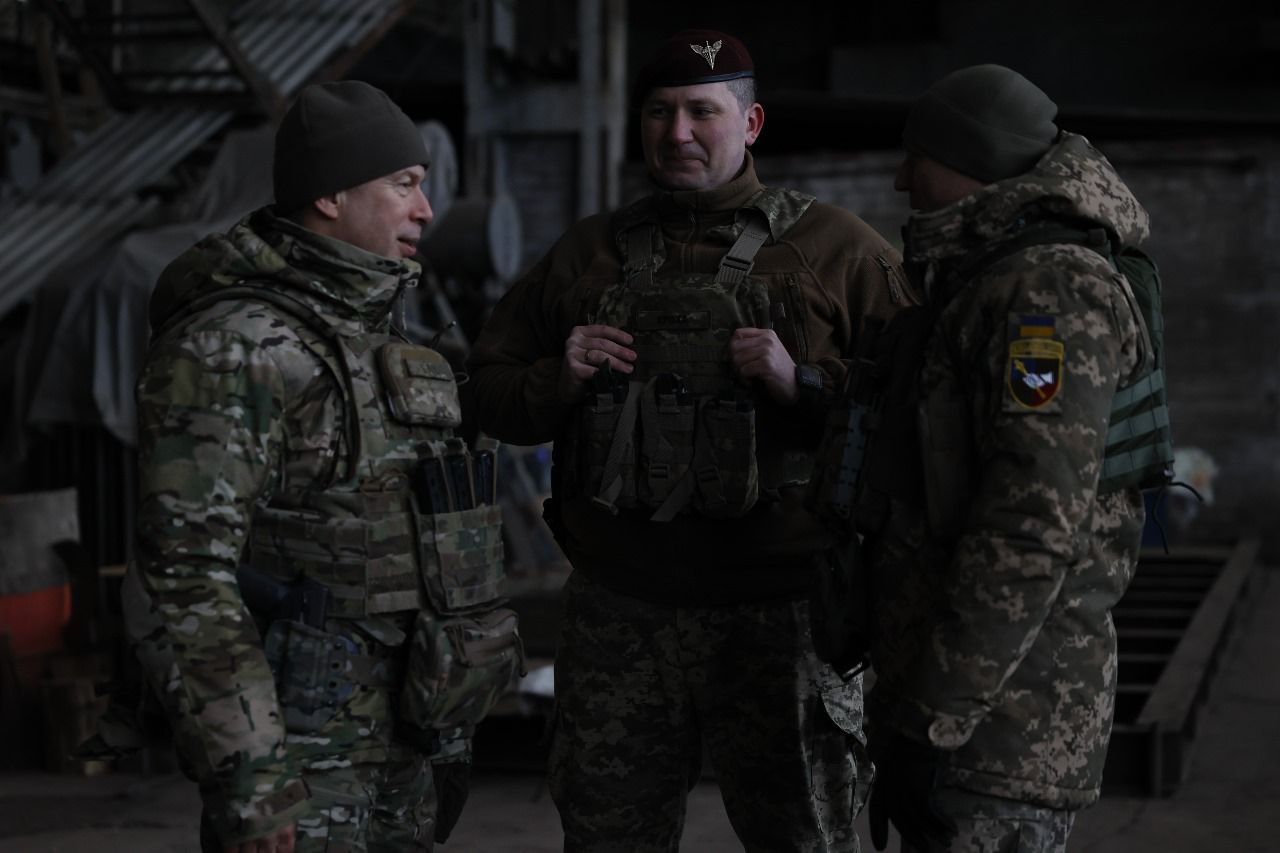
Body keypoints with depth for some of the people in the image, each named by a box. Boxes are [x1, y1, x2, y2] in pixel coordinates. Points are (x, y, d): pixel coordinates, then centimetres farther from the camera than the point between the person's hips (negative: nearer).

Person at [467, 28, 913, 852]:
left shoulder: (836, 249, 0)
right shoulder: (590, 252, 12)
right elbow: (490, 392, 16)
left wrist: (803, 384, -20)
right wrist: (559, 378, -5)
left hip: (778, 619, -3)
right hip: (618, 617, 3)